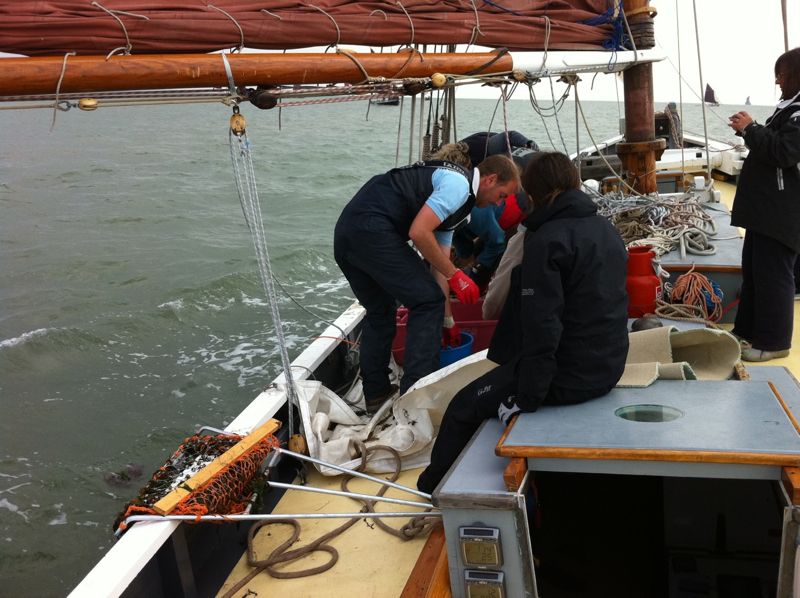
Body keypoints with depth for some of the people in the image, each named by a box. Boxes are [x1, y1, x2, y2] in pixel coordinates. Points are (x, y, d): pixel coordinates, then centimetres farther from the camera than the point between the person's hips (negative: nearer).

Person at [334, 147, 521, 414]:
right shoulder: (459, 184, -4)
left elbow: (439, 258, 28)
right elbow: (418, 232, -16)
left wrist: (445, 321, 29)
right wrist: (455, 275, -6)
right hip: (373, 229, -10)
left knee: (380, 311, 21)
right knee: (427, 301, -1)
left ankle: (375, 395, 27)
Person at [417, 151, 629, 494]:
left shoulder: (546, 241, -20)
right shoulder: (607, 229, 8)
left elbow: (542, 327, -26)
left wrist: (526, 400, -18)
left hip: (567, 376, -9)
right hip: (609, 369, 9)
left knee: (464, 407, 8)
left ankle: (435, 484, 29)